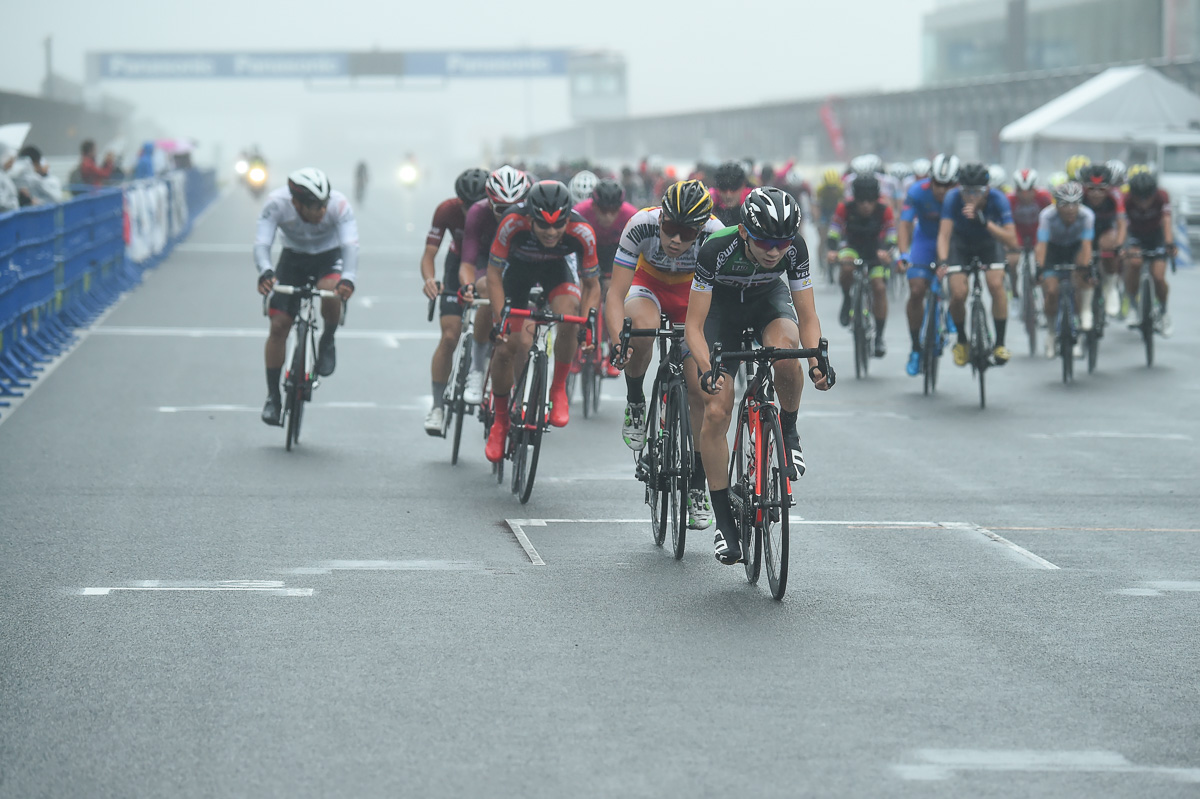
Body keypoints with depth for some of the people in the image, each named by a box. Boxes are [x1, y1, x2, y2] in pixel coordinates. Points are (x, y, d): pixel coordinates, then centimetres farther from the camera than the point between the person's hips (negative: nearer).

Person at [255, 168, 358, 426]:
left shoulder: (339, 205, -31)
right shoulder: (277, 204, -29)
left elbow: (350, 245, -39)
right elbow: (262, 243, -33)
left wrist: (348, 278, -58)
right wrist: (265, 272, -55)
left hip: (329, 257, -1)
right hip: (293, 257, 1)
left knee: (331, 292, -35)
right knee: (278, 325, -9)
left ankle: (328, 341, -4)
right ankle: (272, 397, 3)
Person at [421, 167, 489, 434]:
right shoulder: (447, 210, -26)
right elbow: (429, 253, -24)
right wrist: (429, 279, -45)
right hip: (459, 265, 1)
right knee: (449, 337, -11)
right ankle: (438, 406, -4)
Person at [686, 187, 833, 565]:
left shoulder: (795, 249, -29)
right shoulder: (717, 250, -36)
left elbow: (807, 317, -21)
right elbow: (694, 326, -31)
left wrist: (817, 361, -40)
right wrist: (707, 371, -48)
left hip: (768, 298, 1)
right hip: (721, 304, -1)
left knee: (786, 356, -35)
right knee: (716, 412, -13)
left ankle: (789, 432, -6)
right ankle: (724, 522, -3)